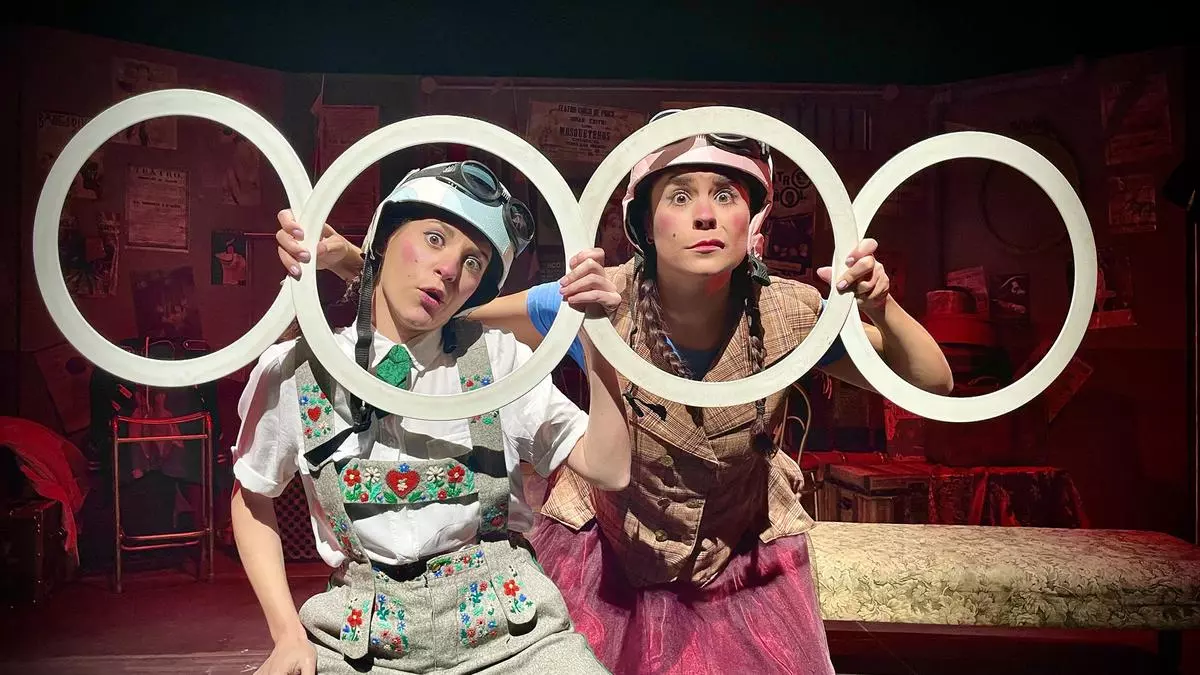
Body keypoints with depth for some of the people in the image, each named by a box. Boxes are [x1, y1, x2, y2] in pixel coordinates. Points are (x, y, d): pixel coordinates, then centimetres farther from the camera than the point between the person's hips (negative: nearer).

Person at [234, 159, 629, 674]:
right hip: (363, 632, 1)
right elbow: (252, 501, 12)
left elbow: (608, 470, -7)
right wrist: (288, 633, 2)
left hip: (503, 618, 0)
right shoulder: (293, 371, -3)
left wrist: (595, 341, -18)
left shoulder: (497, 358, -1)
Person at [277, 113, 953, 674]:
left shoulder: (786, 315, -24)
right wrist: (347, 259, -29)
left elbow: (934, 383, -16)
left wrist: (883, 310, -36)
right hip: (606, 559, 0)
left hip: (744, 568, 1)